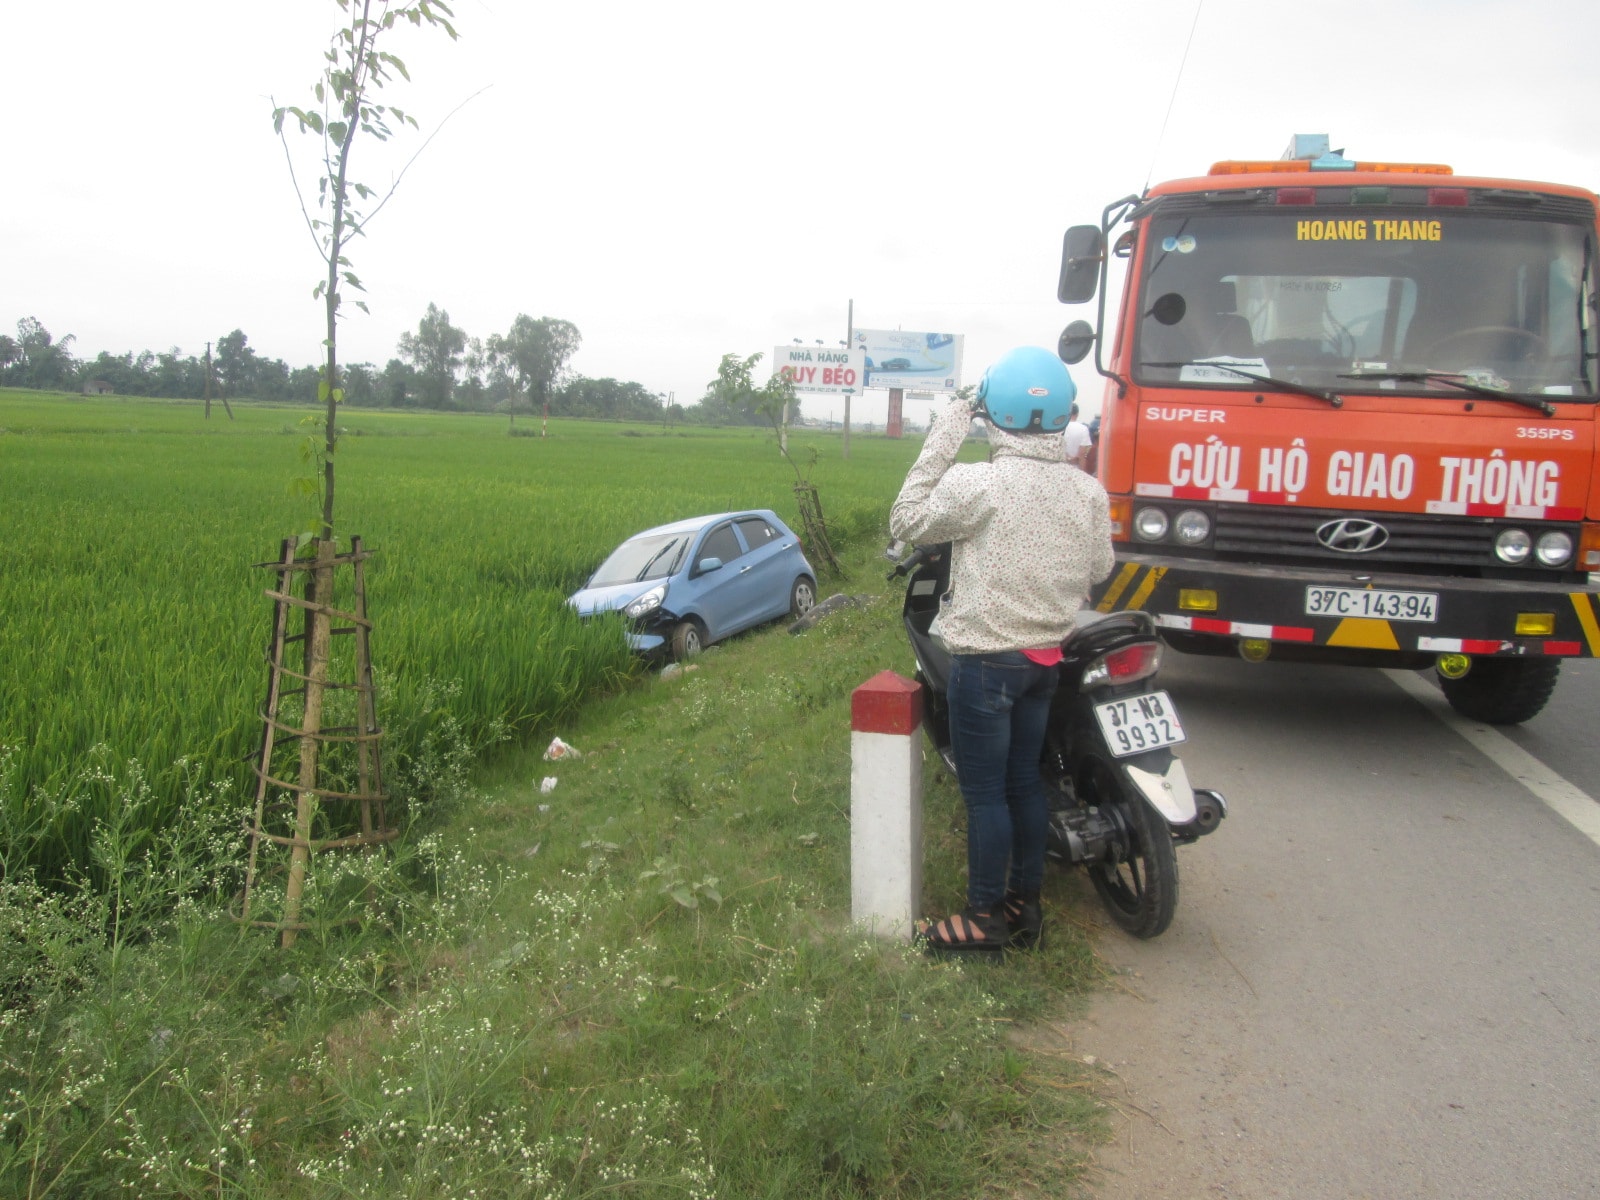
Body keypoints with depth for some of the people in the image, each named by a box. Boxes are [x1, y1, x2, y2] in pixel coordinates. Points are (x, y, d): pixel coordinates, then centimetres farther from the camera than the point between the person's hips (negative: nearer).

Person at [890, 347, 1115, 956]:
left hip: (986, 658, -6)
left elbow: (906, 520, -9)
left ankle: (984, 917, 14)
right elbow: (1098, 570, 10)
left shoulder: (978, 483, -20)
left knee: (984, 793, 3)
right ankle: (1026, 904, 27)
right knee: (1025, 782, 16)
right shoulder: (1089, 492, -1)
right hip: (1047, 655, 6)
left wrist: (940, 442, -7)